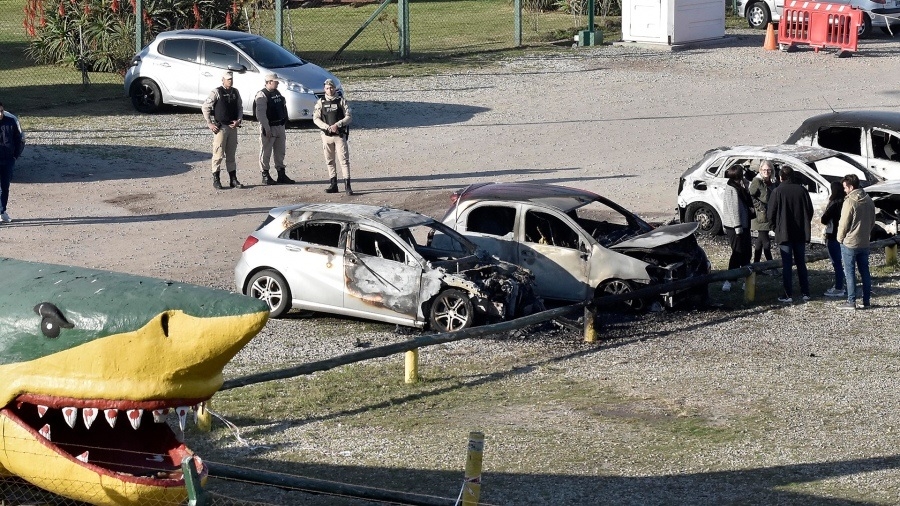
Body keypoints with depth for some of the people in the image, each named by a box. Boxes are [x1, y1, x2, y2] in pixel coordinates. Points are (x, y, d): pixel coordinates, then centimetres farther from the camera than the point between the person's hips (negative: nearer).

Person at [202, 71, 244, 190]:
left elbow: (240, 108, 17)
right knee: (218, 154, -5)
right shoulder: (216, 92, -6)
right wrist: (209, 123, -9)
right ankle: (216, 180, 2)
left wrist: (239, 120, 0)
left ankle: (233, 179, 15)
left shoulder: (235, 92, 9)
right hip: (220, 127, -5)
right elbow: (205, 107, -5)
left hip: (233, 127, 5)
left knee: (231, 155, 11)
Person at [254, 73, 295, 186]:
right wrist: (266, 129, -23)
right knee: (266, 152, -2)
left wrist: (284, 120, 15)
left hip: (280, 126, 9)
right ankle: (265, 176, 4)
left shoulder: (277, 93, 12)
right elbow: (261, 114, -20)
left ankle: (281, 175, 21)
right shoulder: (262, 95, -14)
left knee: (280, 152, 14)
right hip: (269, 127, -9)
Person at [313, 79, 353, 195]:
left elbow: (348, 117, -2)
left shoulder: (341, 101, 3)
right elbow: (316, 118, 1)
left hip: (340, 134, -3)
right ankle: (333, 185, 14)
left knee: (344, 160, -8)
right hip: (326, 135, 3)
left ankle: (347, 185, -11)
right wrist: (327, 127, -13)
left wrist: (337, 125, -17)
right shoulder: (321, 102, 7)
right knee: (329, 161, 7)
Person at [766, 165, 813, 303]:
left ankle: (788, 295, -1)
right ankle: (805, 292, 15)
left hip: (784, 233, -4)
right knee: (801, 263, 13)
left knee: (786, 265, 0)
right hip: (801, 233, 4)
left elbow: (770, 214, -8)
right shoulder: (802, 191, -1)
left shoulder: (777, 191, -12)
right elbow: (810, 211, 6)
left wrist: (776, 226, 10)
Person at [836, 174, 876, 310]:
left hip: (849, 243, -7)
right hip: (864, 243, 7)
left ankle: (851, 302, 0)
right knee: (865, 272, 11)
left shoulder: (849, 202, -17)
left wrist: (840, 238, 1)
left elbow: (843, 223, -14)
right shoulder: (868, 200, 5)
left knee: (850, 273, 0)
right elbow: (872, 221, 12)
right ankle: (866, 301, 14)